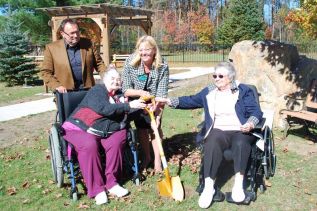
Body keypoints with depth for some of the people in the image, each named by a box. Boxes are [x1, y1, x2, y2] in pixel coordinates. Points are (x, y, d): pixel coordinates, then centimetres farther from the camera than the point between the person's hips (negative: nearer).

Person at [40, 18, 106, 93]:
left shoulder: (87, 44, 6)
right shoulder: (51, 48, -1)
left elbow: (99, 63, 12)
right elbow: (45, 72, 2)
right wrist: (56, 86, -12)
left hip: (87, 90, 2)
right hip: (66, 92, -1)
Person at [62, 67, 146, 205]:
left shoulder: (120, 96, 11)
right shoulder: (97, 90, -10)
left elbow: (125, 117, 12)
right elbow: (104, 109, -28)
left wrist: (141, 108, -6)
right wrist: (129, 106, -26)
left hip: (104, 133, 6)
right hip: (79, 129, -6)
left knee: (117, 140, -22)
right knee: (90, 145, -34)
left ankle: (111, 183, -16)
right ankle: (96, 189, -24)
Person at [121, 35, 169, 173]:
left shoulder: (162, 67, -26)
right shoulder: (130, 64, -25)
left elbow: (161, 95, -27)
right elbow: (125, 90, -22)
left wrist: (157, 115, -34)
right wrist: (141, 92, -40)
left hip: (154, 104, 0)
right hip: (136, 102, 1)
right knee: (141, 128, 3)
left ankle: (157, 159, 15)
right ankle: (147, 156, 24)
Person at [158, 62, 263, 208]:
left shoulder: (243, 91, 7)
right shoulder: (208, 92, 17)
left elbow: (256, 112, 1)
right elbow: (190, 101, 19)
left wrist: (250, 124, -21)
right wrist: (169, 101, 8)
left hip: (241, 131, -1)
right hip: (218, 131, 2)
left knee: (240, 143, -37)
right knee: (212, 144, -33)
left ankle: (238, 184, -24)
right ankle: (208, 187, -28)